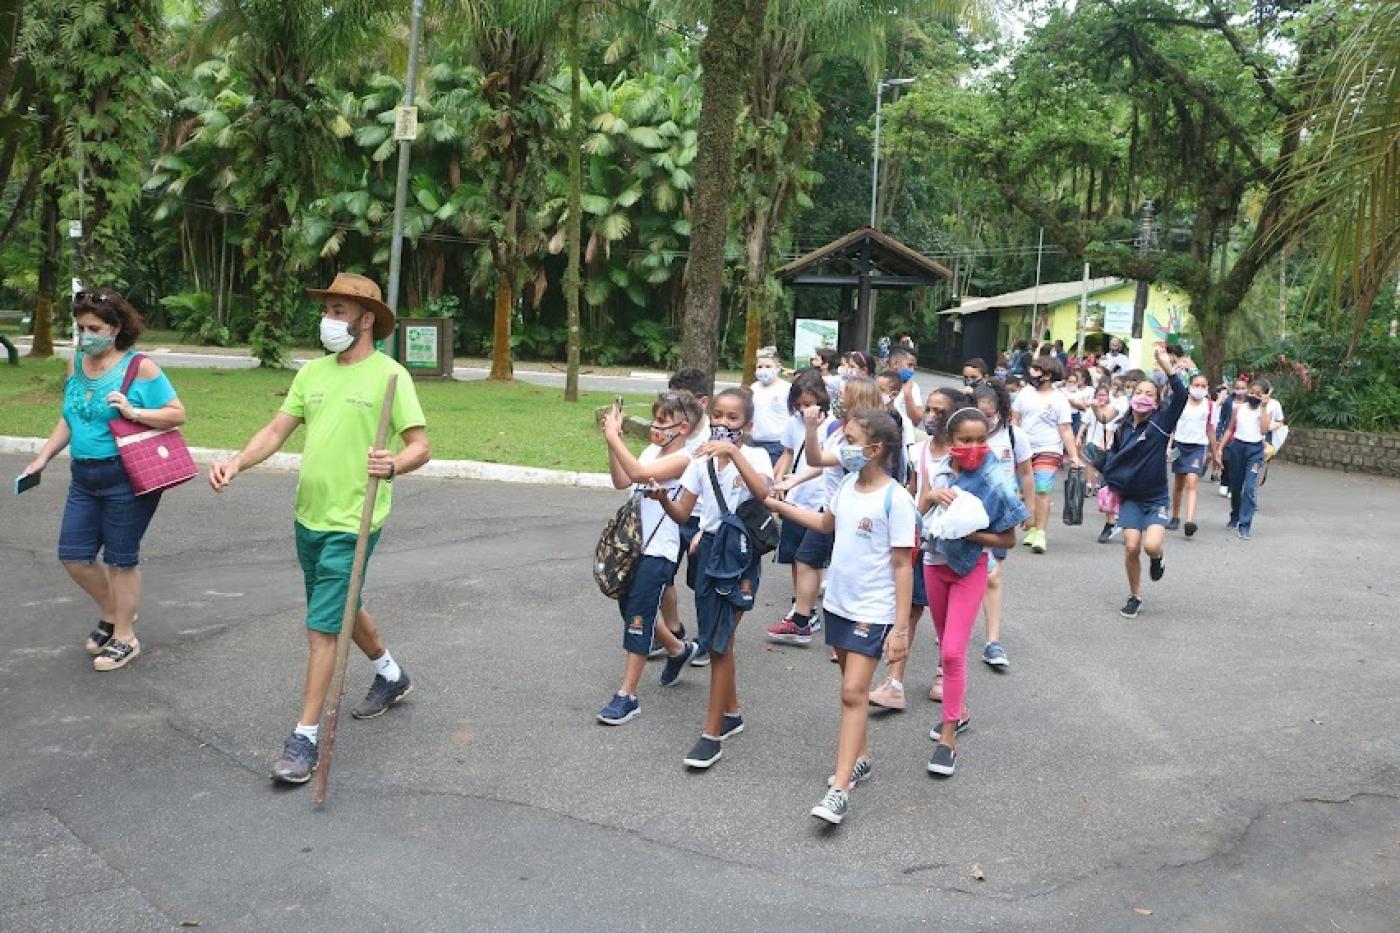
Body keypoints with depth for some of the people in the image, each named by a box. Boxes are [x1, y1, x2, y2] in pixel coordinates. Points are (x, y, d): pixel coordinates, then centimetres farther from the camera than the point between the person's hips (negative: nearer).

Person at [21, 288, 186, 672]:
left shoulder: (140, 366, -10)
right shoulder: (76, 363, 8)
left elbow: (177, 414, -11)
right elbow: (68, 418, 18)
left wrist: (133, 412, -23)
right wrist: (43, 457, 11)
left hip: (126, 478, -6)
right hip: (84, 478, 6)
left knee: (120, 559, 4)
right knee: (73, 557, 9)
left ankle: (125, 637, 21)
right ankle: (112, 613, 35)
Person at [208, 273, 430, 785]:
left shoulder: (389, 375, -11)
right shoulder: (313, 372, 8)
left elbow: (421, 445, -14)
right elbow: (276, 431, 6)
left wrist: (395, 465, -36)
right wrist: (236, 463, -11)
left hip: (352, 523, -7)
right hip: (309, 517, 7)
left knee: (322, 626, -6)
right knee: (339, 609, 23)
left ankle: (305, 738, 4)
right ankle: (391, 675, 47)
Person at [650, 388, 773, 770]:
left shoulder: (754, 455, -7)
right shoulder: (701, 461, 6)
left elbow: (763, 492, -29)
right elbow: (682, 514, 4)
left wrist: (733, 452, -35)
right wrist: (663, 499, -16)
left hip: (741, 553, -5)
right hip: (709, 549, 6)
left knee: (719, 641, -7)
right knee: (716, 640, 13)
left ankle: (712, 735, 1)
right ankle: (732, 713, 32)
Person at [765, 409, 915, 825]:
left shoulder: (895, 498, -17)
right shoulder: (848, 484, 4)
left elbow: (903, 566, -15)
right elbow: (826, 523, 25)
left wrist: (901, 627, -16)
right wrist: (776, 504, 23)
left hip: (873, 611, -7)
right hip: (838, 603, 7)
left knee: (853, 692, -11)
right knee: (852, 686, 18)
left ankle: (839, 789, -11)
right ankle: (859, 756, 34)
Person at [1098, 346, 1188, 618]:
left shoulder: (1161, 423, -9)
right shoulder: (1124, 427, 2)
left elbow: (1181, 397, -25)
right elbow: (1113, 458, 18)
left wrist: (1167, 366, -33)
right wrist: (1110, 484, 8)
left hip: (1156, 498, -3)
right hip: (1130, 497, 3)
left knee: (1152, 545, -21)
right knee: (1131, 547, -7)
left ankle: (1158, 556, 17)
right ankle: (1135, 597, 14)